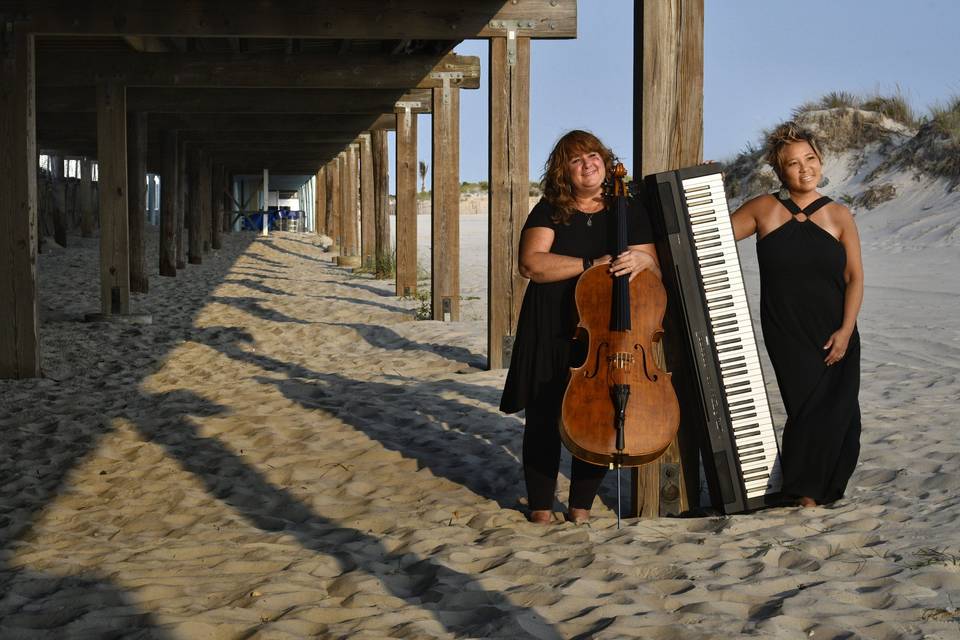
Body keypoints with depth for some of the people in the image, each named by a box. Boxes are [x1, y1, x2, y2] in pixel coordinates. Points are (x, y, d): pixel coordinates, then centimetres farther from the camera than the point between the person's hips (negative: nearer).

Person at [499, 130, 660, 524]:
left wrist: (639, 259, -19)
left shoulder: (630, 213, 8)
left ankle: (581, 506, 17)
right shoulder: (549, 211, 4)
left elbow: (655, 270, 6)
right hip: (552, 334, -1)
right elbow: (530, 263, -11)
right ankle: (541, 507, 16)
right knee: (544, 420, 3)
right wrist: (591, 264, -17)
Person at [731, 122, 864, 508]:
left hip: (834, 334, 2)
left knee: (839, 411, -3)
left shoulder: (838, 216, 3)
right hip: (787, 333, -2)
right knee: (809, 403, -10)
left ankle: (826, 490, 18)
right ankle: (804, 491, 8)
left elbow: (854, 277, 2)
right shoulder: (764, 210, 1)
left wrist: (845, 331, -7)